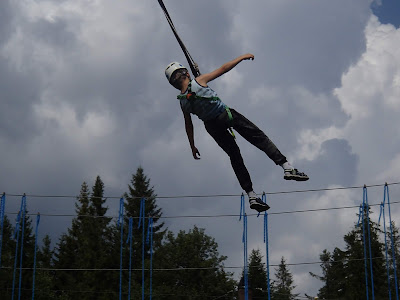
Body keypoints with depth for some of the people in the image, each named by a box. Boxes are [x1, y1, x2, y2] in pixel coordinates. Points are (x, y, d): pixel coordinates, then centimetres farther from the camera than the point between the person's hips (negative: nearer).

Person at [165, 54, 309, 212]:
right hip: (226, 114, -5)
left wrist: (193, 147, 19)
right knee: (259, 137, 1)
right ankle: (287, 167, -12)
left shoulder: (182, 102, 1)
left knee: (235, 157, 12)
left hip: (212, 126, 5)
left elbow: (188, 126, 8)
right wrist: (242, 57, 6)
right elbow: (223, 68, -5)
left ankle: (251, 195, 5)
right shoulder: (199, 80, -11)